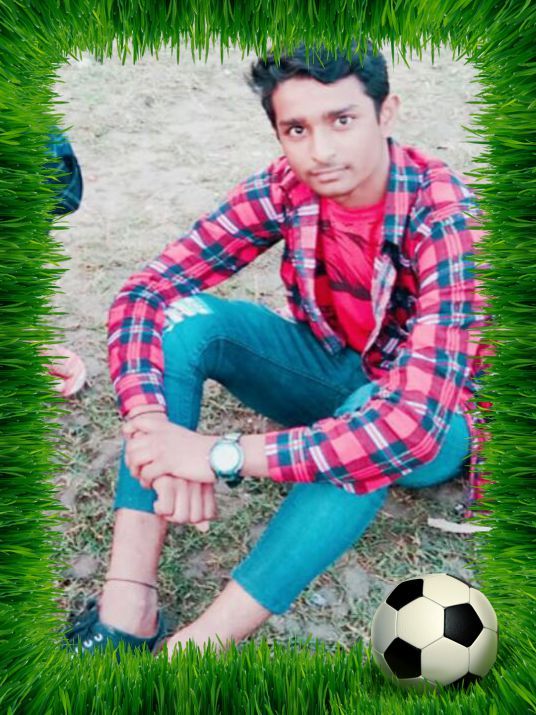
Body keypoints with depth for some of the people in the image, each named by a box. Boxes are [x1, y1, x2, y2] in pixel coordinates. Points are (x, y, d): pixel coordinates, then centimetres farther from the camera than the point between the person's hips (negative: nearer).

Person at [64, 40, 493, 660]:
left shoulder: (447, 218, -29)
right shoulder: (284, 189, -16)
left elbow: (414, 419, -39)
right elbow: (142, 292, -19)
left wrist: (221, 455, -42)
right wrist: (151, 427, -37)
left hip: (435, 423, -3)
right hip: (328, 370, 4)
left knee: (376, 429, -40)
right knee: (184, 316, -21)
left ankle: (193, 645, -29)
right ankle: (126, 607, -27)